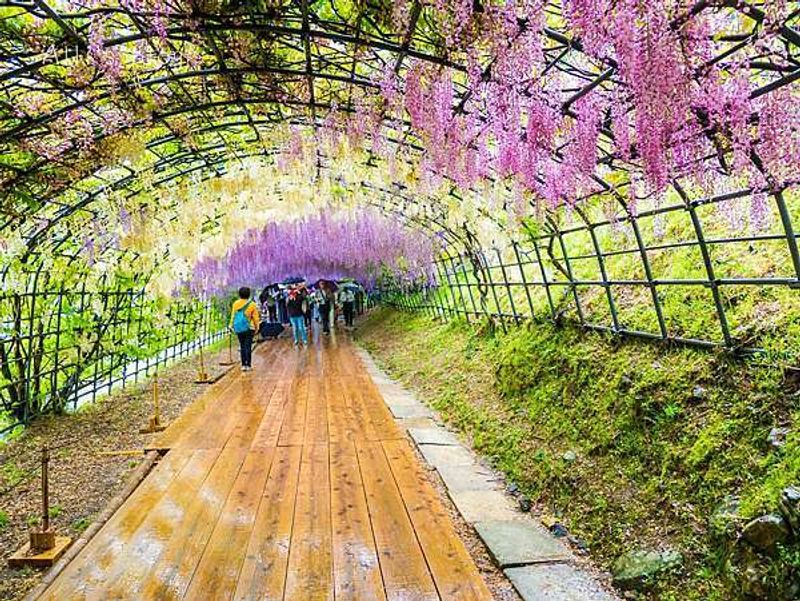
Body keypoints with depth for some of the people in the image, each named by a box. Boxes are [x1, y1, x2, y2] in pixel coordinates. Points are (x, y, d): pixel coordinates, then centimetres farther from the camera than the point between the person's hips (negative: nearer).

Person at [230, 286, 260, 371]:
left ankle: (243, 365, 11)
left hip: (238, 328, 3)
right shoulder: (252, 304, -7)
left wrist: (232, 326, 14)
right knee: (248, 346, 1)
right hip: (248, 328, -3)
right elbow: (256, 317, -4)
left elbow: (233, 316, 6)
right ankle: (248, 365, 0)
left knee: (242, 346, 11)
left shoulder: (235, 304, 1)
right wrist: (256, 327, 6)